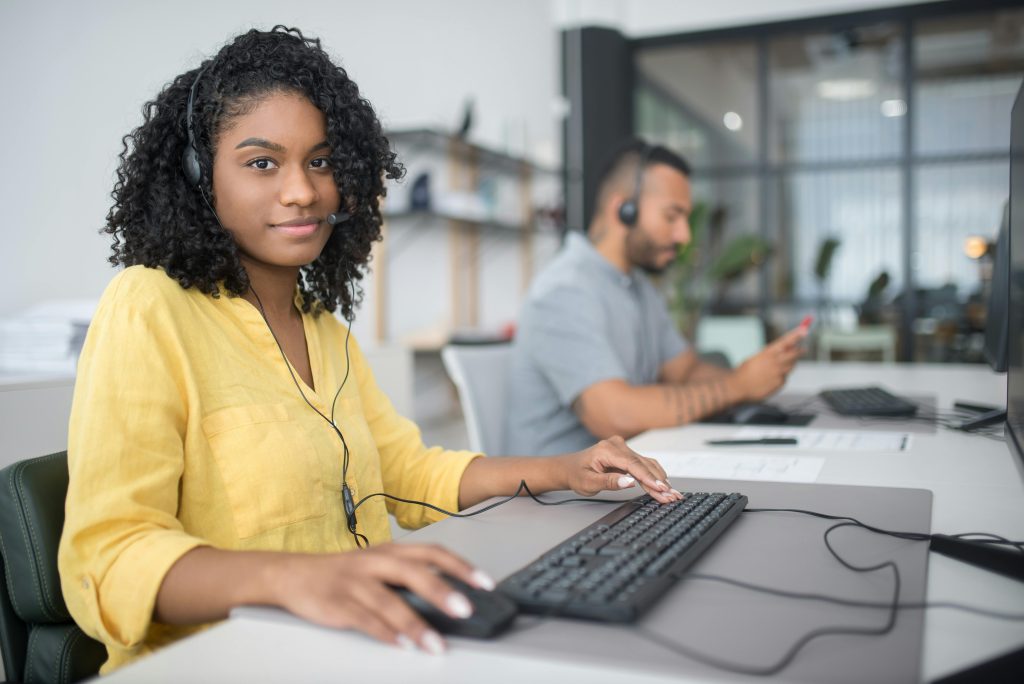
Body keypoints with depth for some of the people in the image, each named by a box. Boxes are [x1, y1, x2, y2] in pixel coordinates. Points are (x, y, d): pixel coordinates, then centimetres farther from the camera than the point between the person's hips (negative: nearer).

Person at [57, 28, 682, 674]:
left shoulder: (323, 326, 15)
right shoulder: (148, 309, -10)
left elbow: (405, 469, 18)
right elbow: (106, 559, -18)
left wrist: (564, 471, 5)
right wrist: (293, 576, -36)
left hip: (353, 646, 7)